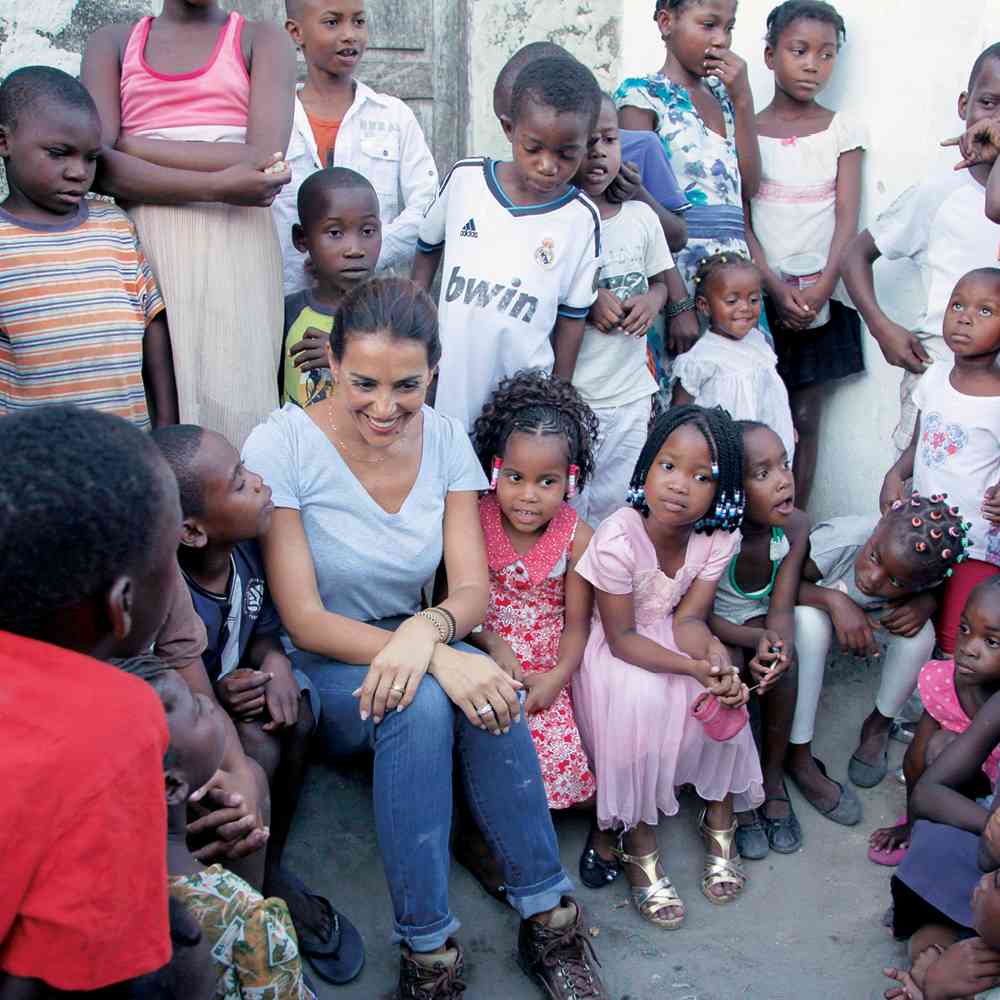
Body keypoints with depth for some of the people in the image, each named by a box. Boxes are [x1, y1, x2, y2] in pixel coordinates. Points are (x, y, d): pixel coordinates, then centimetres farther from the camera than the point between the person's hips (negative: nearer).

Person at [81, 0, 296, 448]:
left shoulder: (262, 40, 12)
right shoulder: (112, 42, 15)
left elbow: (265, 160, -7)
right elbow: (97, 164, -2)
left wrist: (132, 146, -4)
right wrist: (216, 185, -14)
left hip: (236, 248, -1)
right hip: (140, 245, 2)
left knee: (231, 403, -7)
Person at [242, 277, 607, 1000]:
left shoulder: (445, 439, -3)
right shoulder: (281, 446, -17)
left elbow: (473, 589, -6)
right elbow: (303, 621, -19)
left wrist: (427, 630, -32)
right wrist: (440, 658, -32)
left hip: (410, 642, 4)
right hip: (312, 673, -3)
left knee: (479, 686, -30)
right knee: (424, 697, -34)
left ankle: (548, 919, -17)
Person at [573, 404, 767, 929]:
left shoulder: (718, 537, -13)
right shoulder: (617, 540, -28)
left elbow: (688, 618, -14)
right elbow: (622, 638, -22)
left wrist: (713, 653, -37)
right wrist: (691, 667, -35)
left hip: (671, 637, 4)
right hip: (614, 648, -4)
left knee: (723, 691, -22)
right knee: (641, 701, -32)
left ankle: (720, 816, 1)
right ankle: (638, 842, -15)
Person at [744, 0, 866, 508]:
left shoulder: (842, 130, 4)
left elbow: (848, 217, -2)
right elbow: (740, 220, -2)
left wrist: (822, 288, -14)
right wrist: (776, 288, -14)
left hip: (822, 299, 1)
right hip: (759, 294, 0)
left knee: (804, 419, 4)